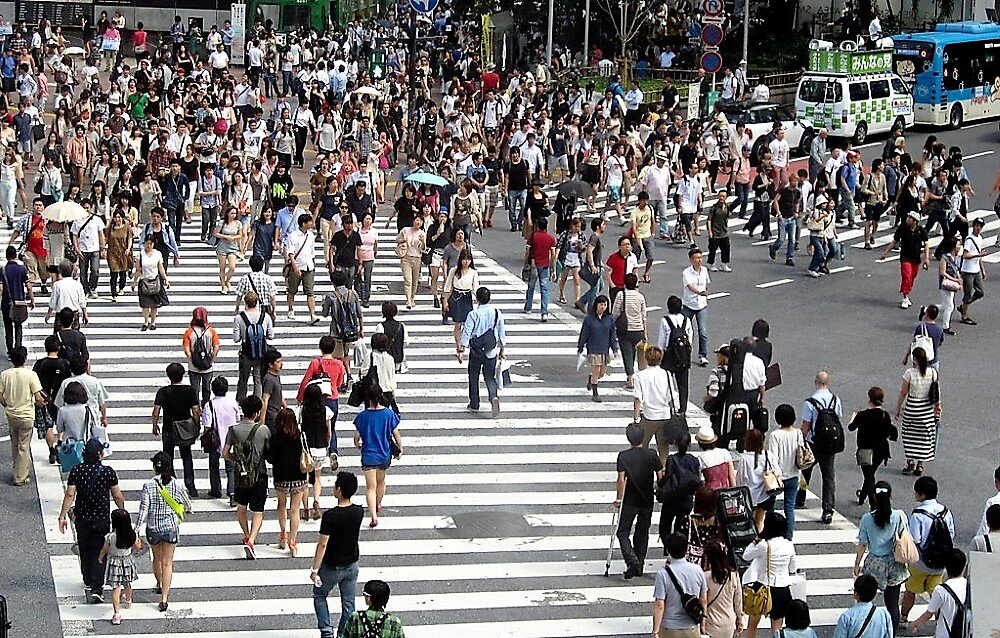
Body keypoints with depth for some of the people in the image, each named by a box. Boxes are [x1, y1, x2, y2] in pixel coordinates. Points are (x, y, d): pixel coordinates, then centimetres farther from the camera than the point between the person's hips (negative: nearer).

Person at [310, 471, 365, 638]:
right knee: (348, 603, 14)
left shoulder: (330, 516, -25)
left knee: (319, 595, 19)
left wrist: (315, 569, -15)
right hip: (352, 565, 4)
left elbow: (322, 545, -22)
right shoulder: (359, 512, -10)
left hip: (332, 567, -4)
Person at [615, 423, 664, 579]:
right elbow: (661, 476, -4)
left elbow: (621, 480, -16)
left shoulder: (623, 456, -14)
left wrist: (618, 498, -6)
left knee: (622, 532, 8)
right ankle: (639, 566, 19)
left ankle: (632, 561, -11)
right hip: (647, 501, 3)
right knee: (642, 533, 16)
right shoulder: (651, 455, -7)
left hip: (629, 502, -3)